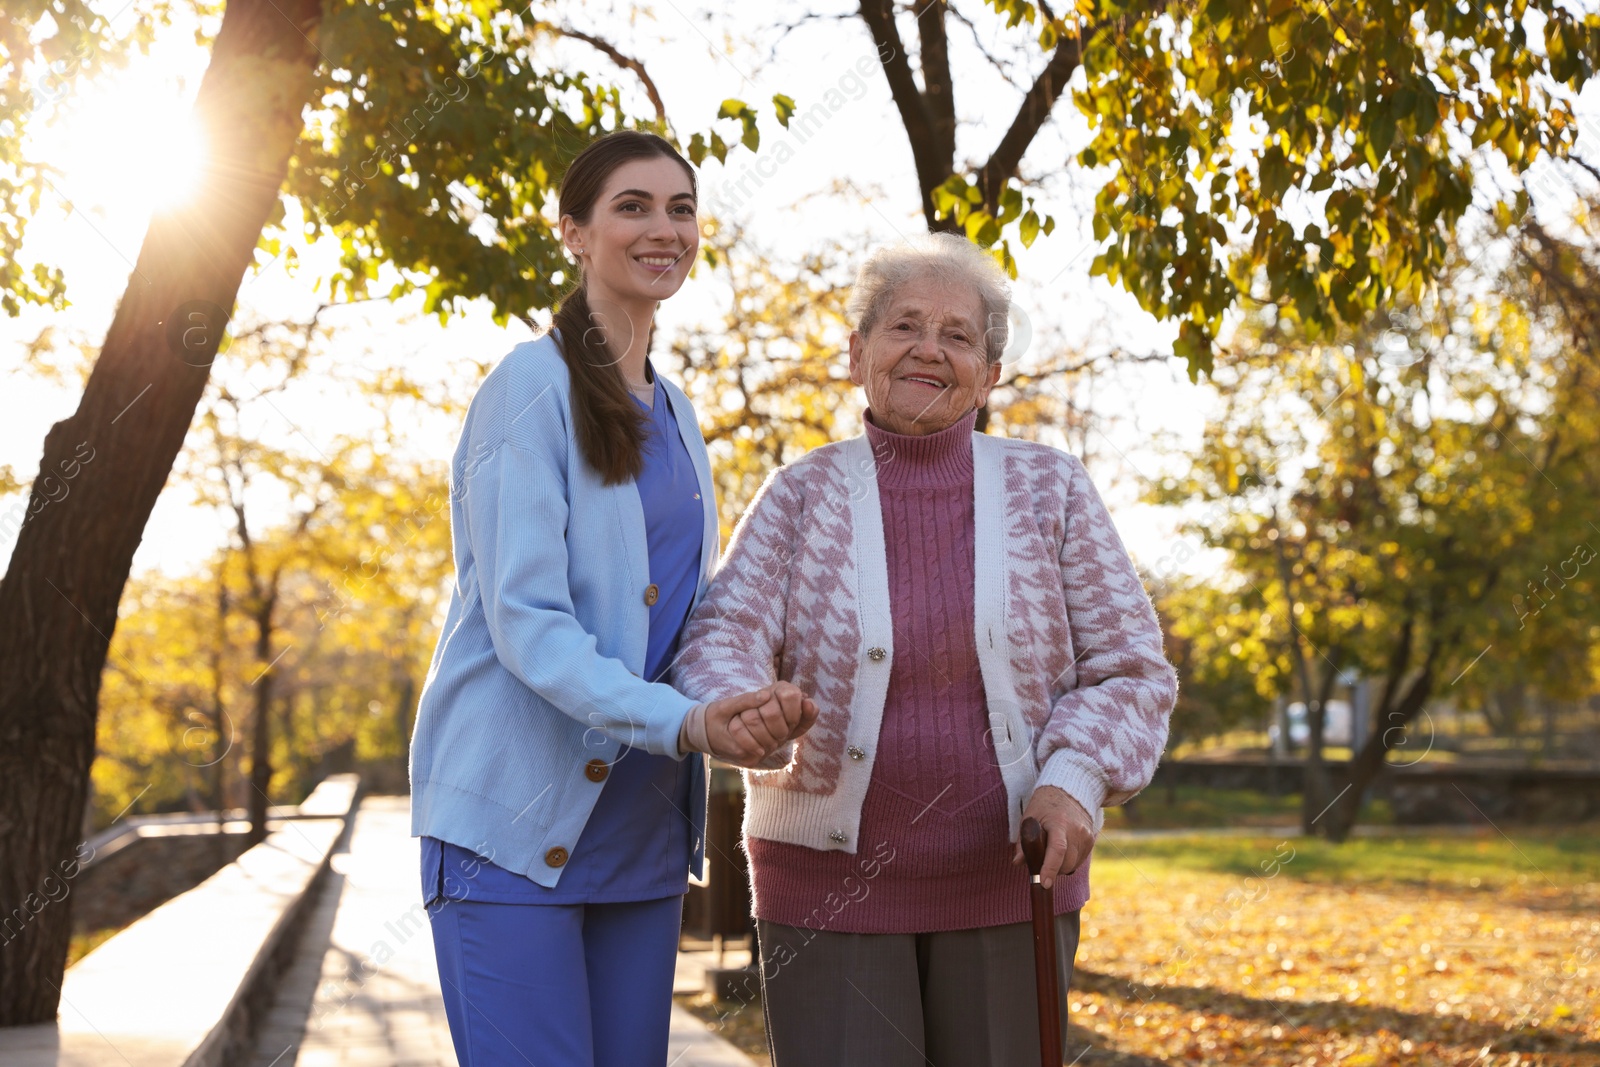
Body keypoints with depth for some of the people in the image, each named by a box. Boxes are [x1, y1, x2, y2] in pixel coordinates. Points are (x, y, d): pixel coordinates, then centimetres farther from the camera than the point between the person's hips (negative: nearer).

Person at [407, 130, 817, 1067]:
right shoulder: (532, 388, -8)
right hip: (516, 815, -7)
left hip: (641, 824, 7)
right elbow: (524, 620, -16)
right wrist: (682, 722, -28)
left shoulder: (677, 413, 16)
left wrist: (751, 706, -3)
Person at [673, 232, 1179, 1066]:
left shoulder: (1048, 491, 2)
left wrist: (1073, 780, -17)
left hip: (1004, 880, 1)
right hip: (831, 880, -1)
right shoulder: (802, 496, 1)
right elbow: (723, 641, -10)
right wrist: (742, 715, -33)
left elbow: (1130, 672, 1)